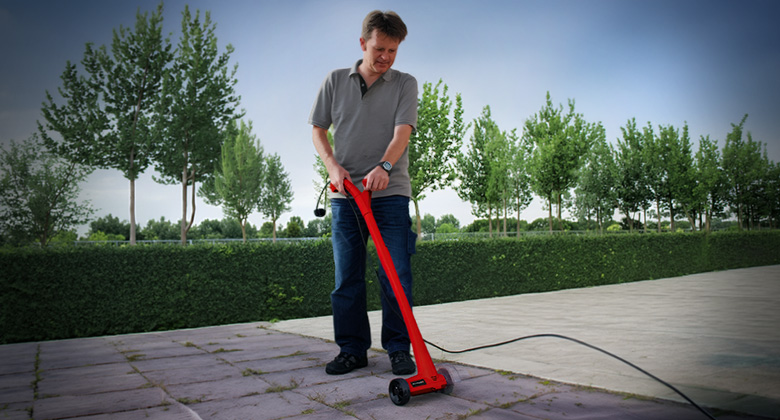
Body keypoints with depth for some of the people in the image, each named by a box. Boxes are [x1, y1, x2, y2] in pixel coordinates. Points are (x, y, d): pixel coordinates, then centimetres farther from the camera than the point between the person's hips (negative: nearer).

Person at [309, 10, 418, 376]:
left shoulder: (405, 84, 6)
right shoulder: (335, 81, 11)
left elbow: (402, 131, -9)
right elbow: (318, 130, 12)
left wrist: (383, 167, -27)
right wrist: (333, 165, -6)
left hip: (390, 193, -1)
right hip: (345, 194, 2)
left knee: (396, 275, -4)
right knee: (346, 278, 5)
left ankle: (399, 349, 10)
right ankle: (352, 349, 16)